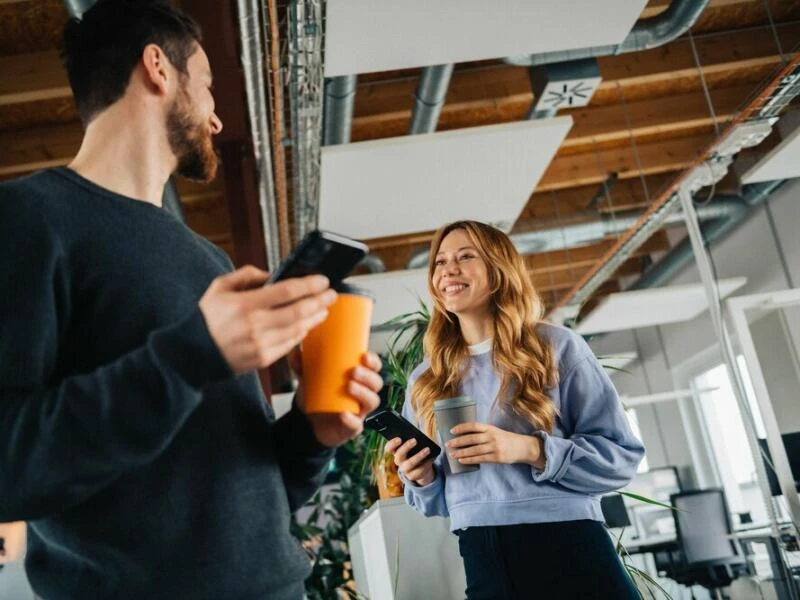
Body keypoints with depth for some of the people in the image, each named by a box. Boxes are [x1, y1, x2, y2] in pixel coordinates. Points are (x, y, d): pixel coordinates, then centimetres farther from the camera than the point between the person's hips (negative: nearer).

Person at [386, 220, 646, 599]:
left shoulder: (557, 347, -1)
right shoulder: (426, 379, 9)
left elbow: (622, 455, -5)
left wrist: (531, 450, -19)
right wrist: (422, 477, -7)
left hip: (569, 547, -3)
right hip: (481, 560, 3)